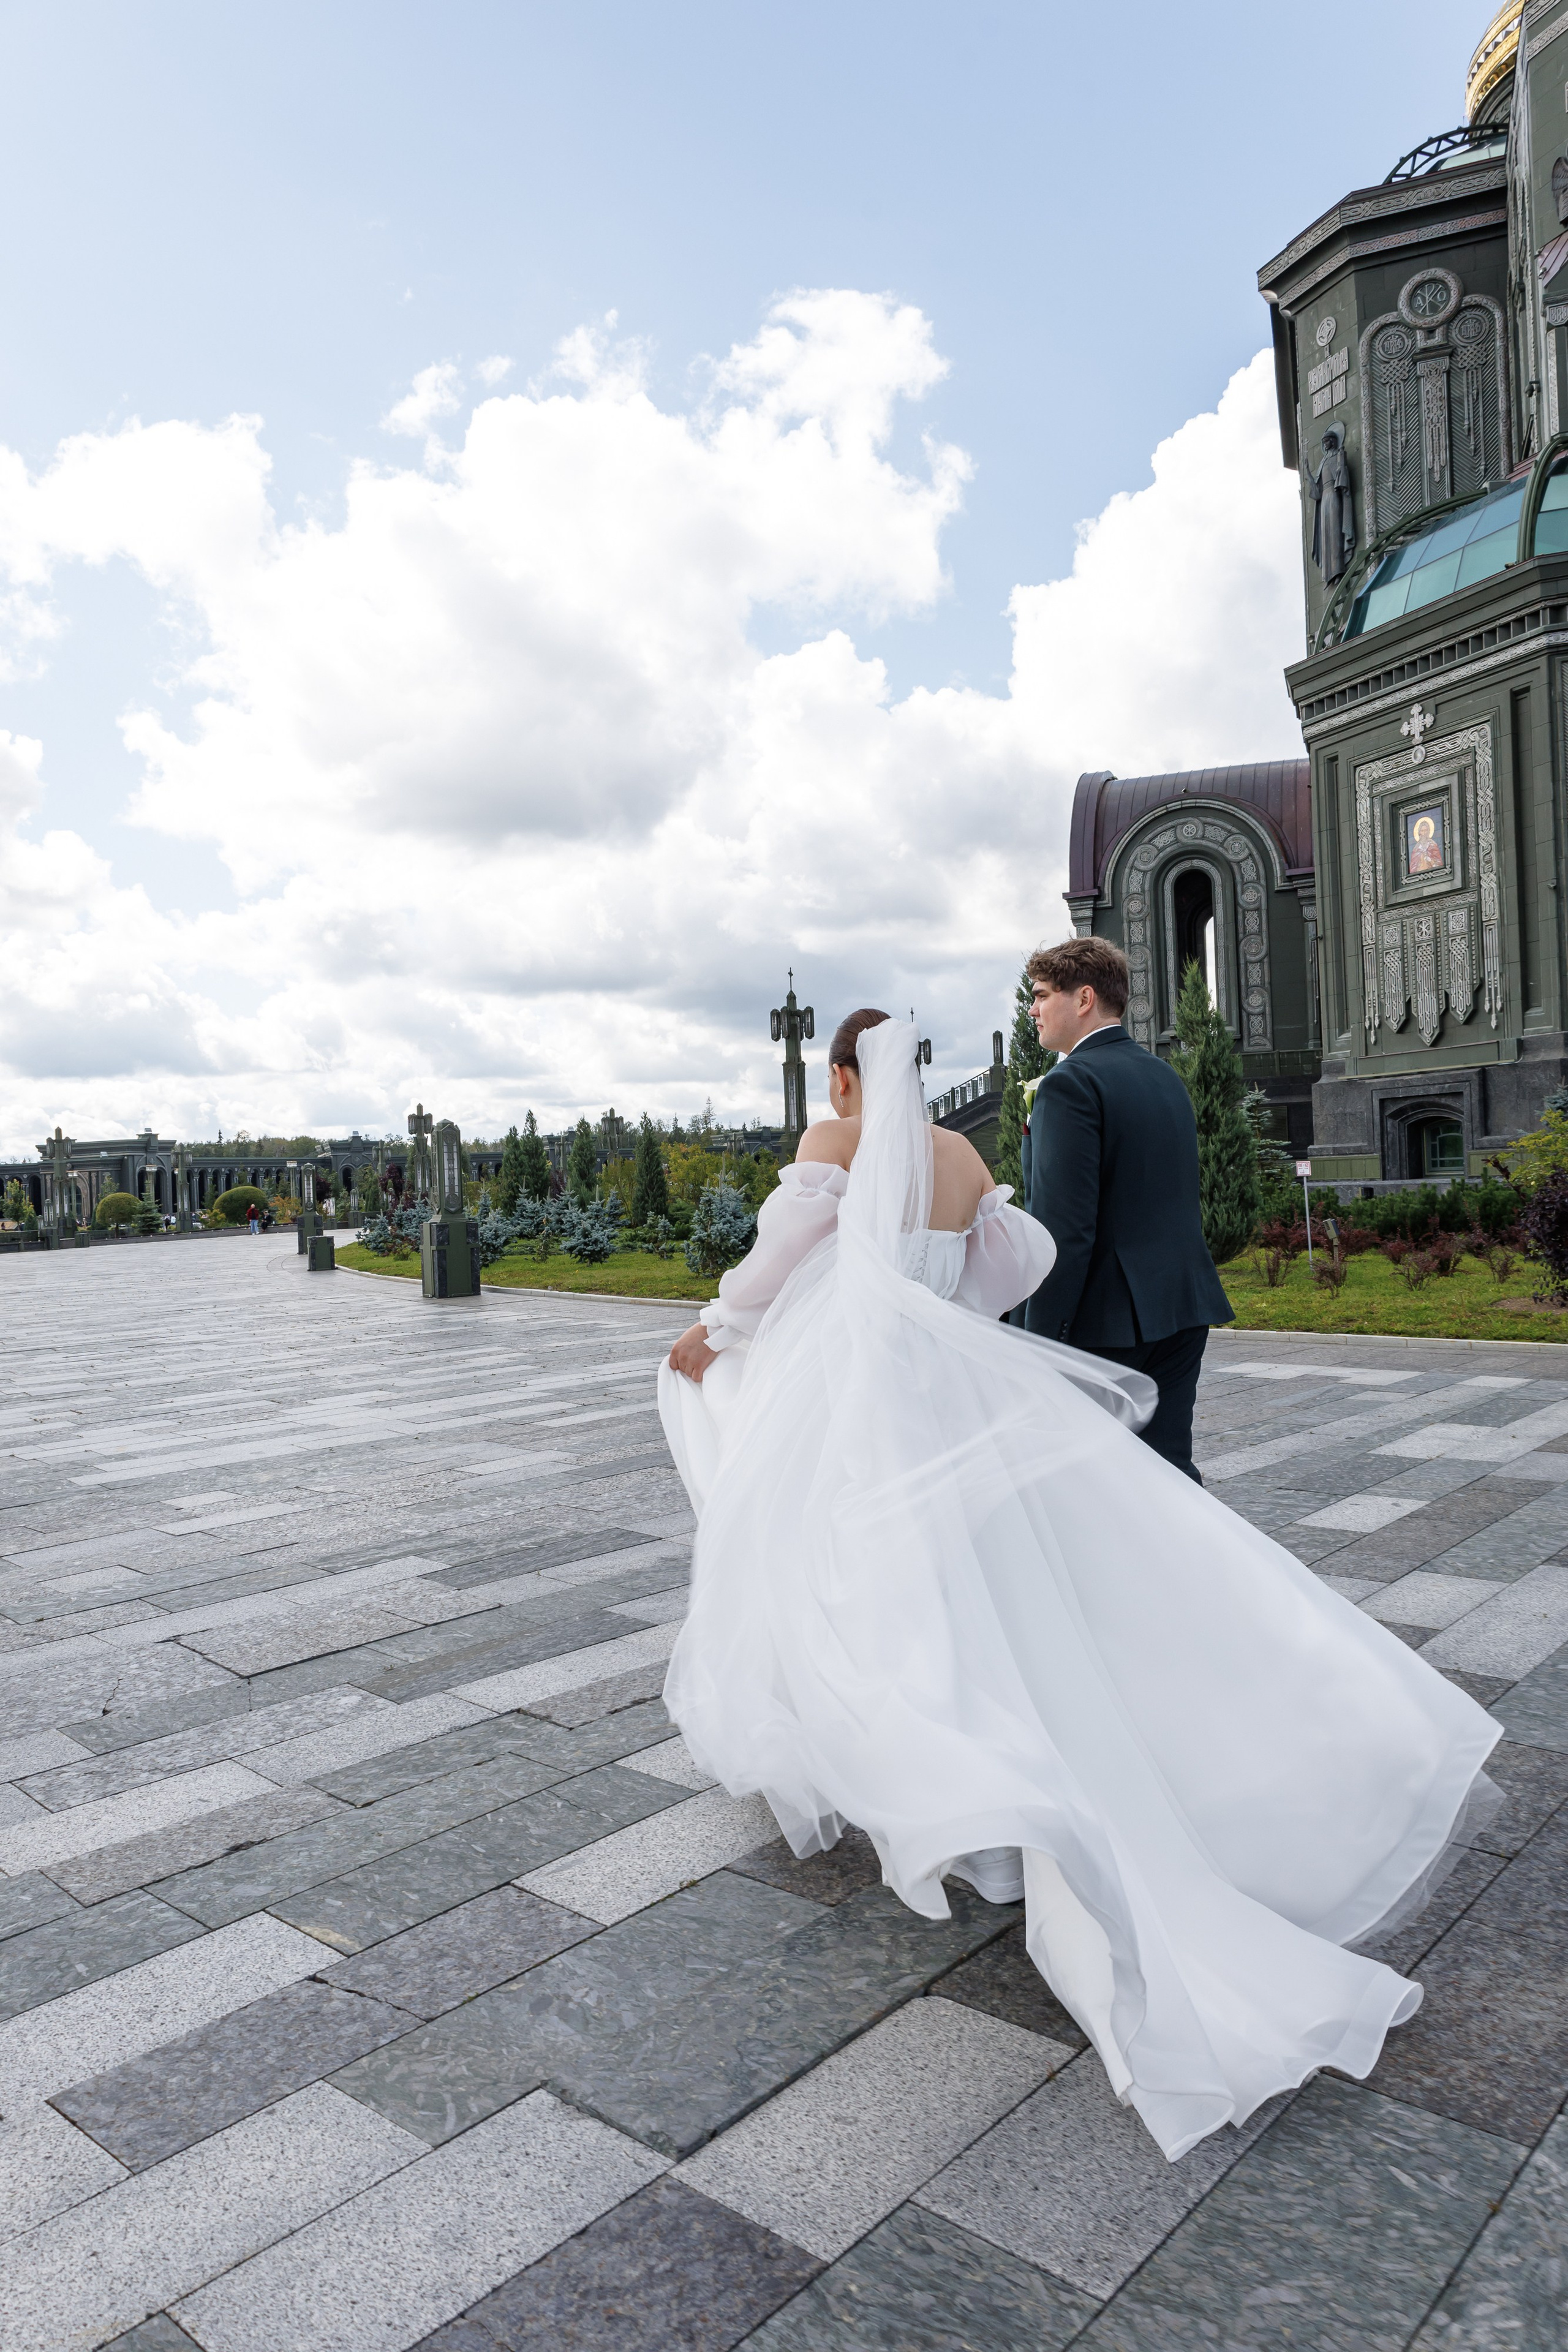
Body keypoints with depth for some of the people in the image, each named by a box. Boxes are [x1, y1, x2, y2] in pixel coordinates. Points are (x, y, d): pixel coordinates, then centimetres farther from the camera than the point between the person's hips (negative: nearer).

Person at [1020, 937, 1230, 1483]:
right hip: (1183, 1303, 8)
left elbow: (1065, 1228, -20)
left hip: (1108, 1320, -8)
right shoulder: (1165, 1075, 14)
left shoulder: (1071, 1083, -14)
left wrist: (1039, 1336, -17)